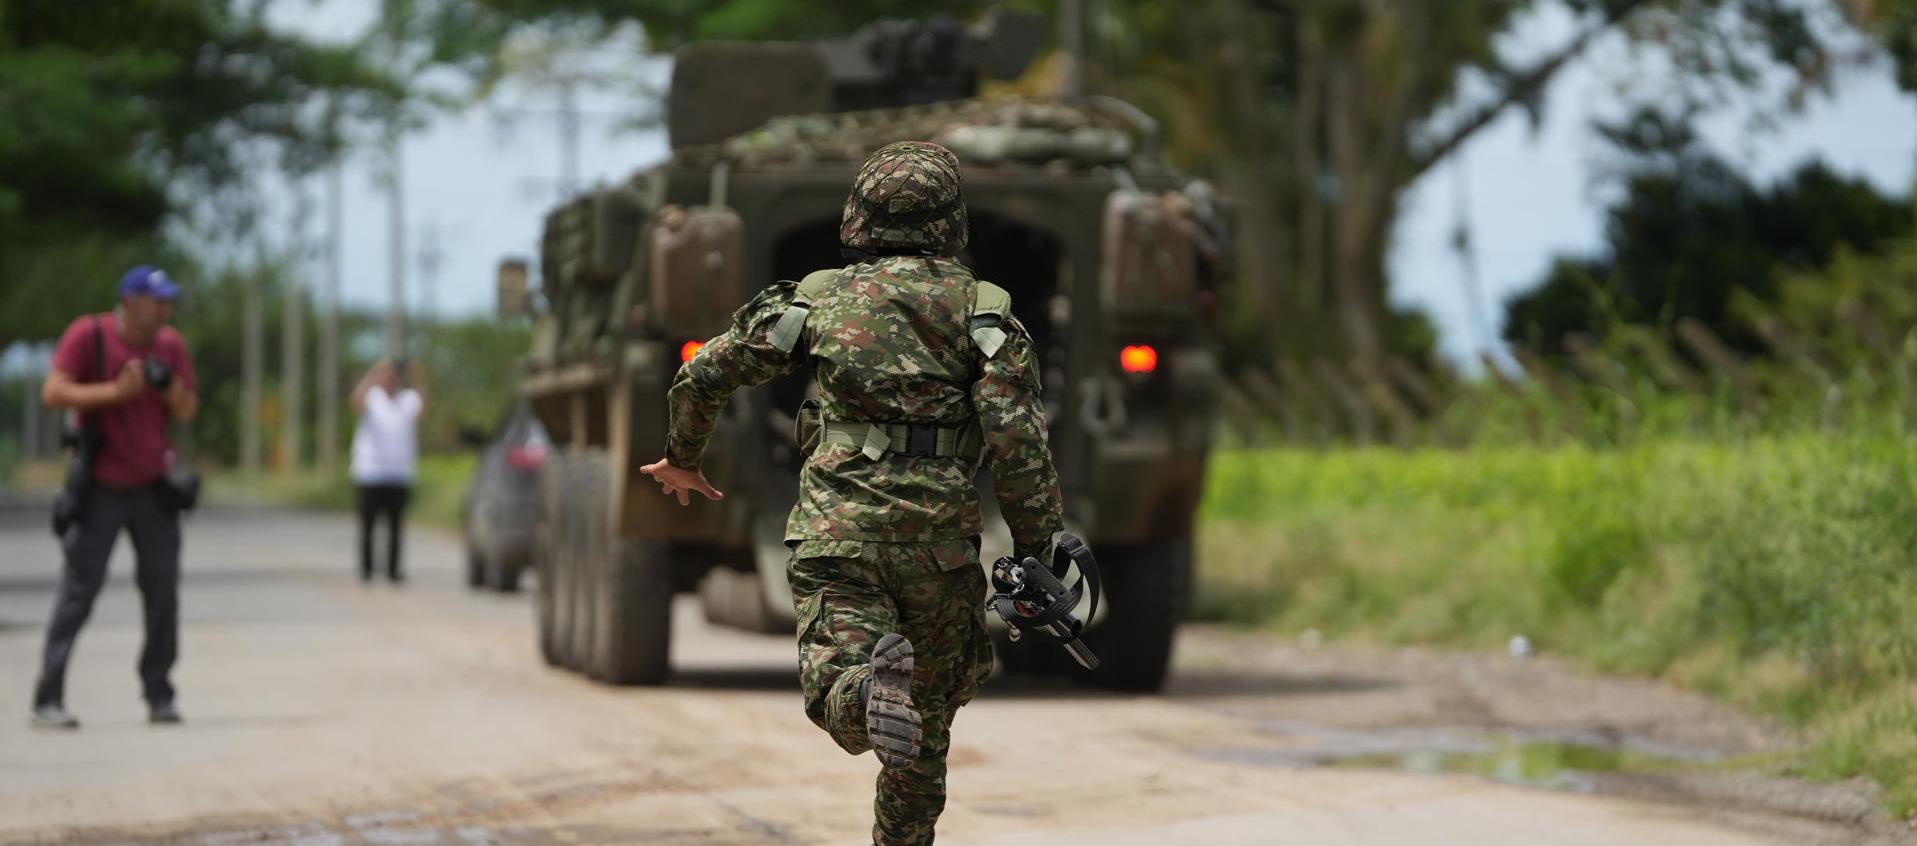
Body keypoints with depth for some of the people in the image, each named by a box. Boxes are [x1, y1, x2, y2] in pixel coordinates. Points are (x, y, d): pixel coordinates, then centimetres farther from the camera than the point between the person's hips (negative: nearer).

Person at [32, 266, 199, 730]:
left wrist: (168, 383, -13)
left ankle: (159, 695, 12)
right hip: (99, 487, -4)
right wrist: (116, 391, -23)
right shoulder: (88, 335, -10)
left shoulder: (170, 345, 4)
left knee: (162, 588, 2)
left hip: (153, 485, 4)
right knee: (79, 590, -7)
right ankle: (48, 699, -4)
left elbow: (187, 410, 8)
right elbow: (53, 392, -17)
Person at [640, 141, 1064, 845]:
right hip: (938, 538, 0)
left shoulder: (819, 297, 11)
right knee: (929, 718, 18)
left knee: (838, 692, -14)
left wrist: (681, 459, 32)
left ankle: (870, 686, -47)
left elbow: (703, 375, 14)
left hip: (836, 532, 0)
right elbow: (1018, 436, -7)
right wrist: (1036, 551, -2)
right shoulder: (980, 307, 5)